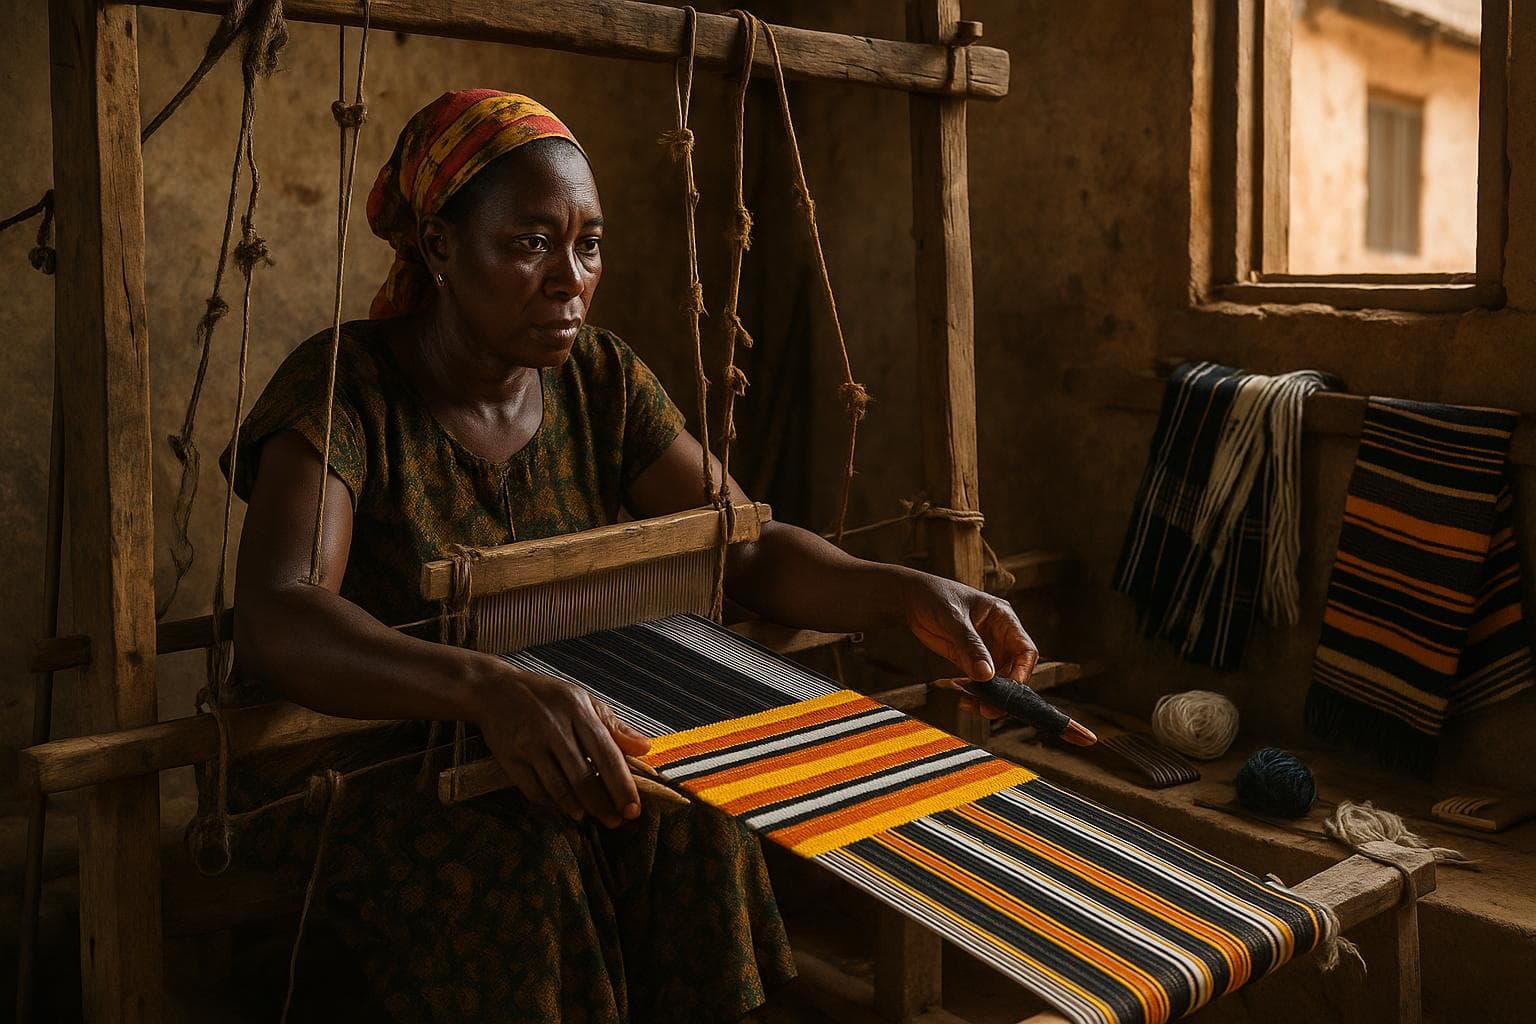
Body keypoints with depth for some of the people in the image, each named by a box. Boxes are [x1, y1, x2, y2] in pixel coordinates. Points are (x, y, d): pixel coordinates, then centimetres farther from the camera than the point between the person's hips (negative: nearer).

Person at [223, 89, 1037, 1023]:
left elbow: (753, 551, -6)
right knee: (521, 858, -32)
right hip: (363, 777, -4)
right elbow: (275, 622, -32)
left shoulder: (601, 379, 0)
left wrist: (909, 595, -25)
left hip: (555, 767, 4)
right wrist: (490, 688, -49)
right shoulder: (344, 388, -16)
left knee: (697, 814, -24)